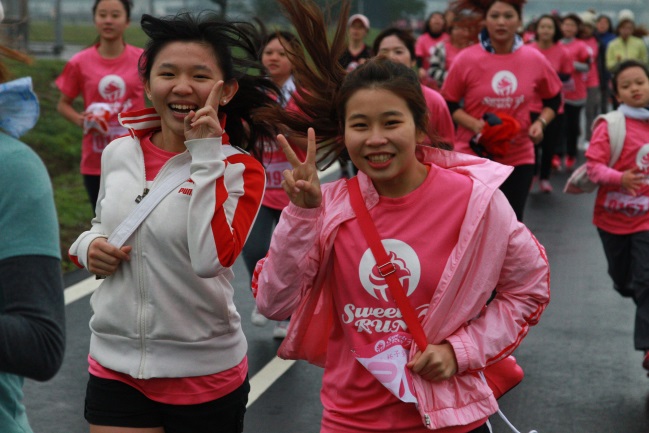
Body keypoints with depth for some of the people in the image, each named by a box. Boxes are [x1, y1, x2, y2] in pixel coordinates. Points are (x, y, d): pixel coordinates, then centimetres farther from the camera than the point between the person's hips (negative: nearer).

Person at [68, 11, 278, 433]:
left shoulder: (239, 169, -10)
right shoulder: (120, 153, 2)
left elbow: (212, 260, -27)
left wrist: (206, 154, -23)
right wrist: (89, 246, -3)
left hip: (204, 375, -3)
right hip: (115, 367, 3)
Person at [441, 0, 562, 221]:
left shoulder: (535, 59, -4)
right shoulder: (466, 59, -11)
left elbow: (553, 99, 11)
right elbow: (448, 104, -3)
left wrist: (540, 123, -7)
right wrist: (473, 124, -19)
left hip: (519, 158, 2)